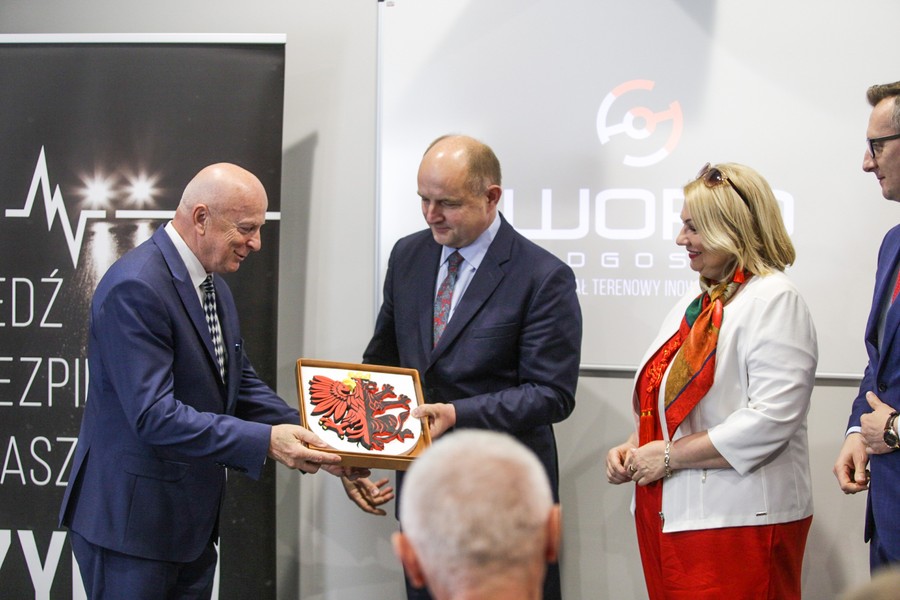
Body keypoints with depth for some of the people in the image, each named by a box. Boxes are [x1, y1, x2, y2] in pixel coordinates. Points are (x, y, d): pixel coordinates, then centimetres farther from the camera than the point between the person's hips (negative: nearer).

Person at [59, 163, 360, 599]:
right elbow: (153, 415, -27)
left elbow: (241, 382, 16)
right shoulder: (134, 288, -21)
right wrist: (265, 441, -31)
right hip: (130, 519, -9)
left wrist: (311, 441, 1)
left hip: (193, 518, 9)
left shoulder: (214, 285, 10)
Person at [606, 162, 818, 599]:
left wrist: (670, 455, -16)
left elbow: (770, 420, -21)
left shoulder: (774, 300, -11)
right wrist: (633, 448, 5)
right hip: (669, 514, 8)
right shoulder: (695, 303, 17)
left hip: (738, 522, -8)